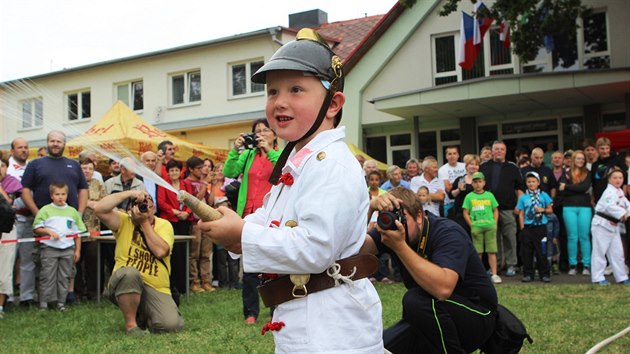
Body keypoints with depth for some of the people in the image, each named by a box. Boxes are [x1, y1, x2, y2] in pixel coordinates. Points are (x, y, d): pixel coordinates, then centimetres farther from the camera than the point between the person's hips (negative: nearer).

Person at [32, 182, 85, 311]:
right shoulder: (45, 210, 1)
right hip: (49, 248, -2)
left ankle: (61, 302, 14)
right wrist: (49, 232, -15)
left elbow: (78, 232, 11)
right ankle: (44, 302, 7)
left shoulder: (72, 211, 8)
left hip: (68, 249, 3)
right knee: (47, 276, 0)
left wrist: (77, 250, 7)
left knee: (64, 276, 6)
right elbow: (36, 229, 0)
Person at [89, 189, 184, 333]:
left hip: (157, 289, 1)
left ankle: (143, 315, 13)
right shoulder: (124, 221, 1)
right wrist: (129, 193, -17)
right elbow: (98, 208, -17)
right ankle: (130, 323, -15)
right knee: (130, 272, -38)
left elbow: (160, 251, -17)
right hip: (125, 285, -1)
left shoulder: (164, 225, 2)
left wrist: (145, 222, -12)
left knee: (172, 325, -23)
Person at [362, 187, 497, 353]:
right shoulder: (391, 227, -4)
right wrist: (369, 207, -35)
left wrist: (399, 246, -40)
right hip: (428, 318, 7)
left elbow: (443, 289, -42)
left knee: (416, 300, -33)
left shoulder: (447, 232, -24)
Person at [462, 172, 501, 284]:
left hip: (490, 226, 1)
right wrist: (472, 225, -5)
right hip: (476, 227, -1)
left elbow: (495, 211, 13)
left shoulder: (489, 195, 10)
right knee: (478, 252, 2)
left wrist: (495, 223, 2)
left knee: (492, 251, -2)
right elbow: (466, 213, 5)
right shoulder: (469, 197, 6)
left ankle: (494, 274, 1)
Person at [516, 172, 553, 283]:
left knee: (541, 251, 0)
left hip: (540, 227, -1)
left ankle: (544, 274, 8)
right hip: (527, 227, 1)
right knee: (526, 252, 2)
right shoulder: (523, 198, 6)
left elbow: (550, 210, 8)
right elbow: (521, 214, 5)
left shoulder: (543, 195, 5)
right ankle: (528, 274, 10)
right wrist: (522, 228, -2)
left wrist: (542, 210, -11)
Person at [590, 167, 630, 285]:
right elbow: (609, 206, -32)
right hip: (602, 224, -9)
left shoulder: (620, 192, 13)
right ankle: (597, 278, 3)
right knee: (599, 251, -3)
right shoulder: (609, 192, -17)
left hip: (613, 225, 9)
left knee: (617, 252, 13)